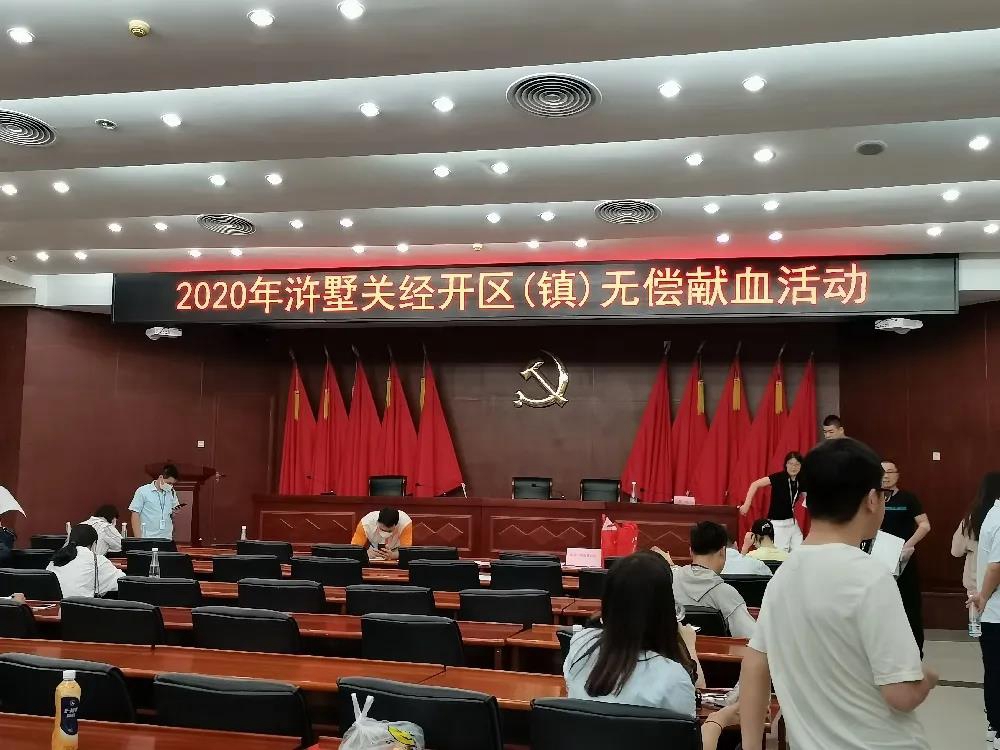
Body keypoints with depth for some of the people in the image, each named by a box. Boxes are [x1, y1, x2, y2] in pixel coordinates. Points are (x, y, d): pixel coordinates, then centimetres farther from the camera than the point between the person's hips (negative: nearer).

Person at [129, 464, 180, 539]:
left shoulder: (172, 493, 10)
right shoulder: (143, 491, -2)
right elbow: (135, 516, -3)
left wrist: (175, 513, -5)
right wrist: (138, 540, -9)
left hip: (167, 539, 4)